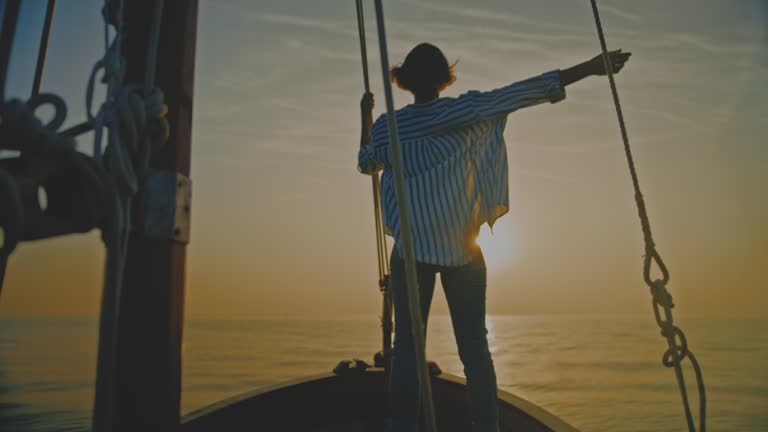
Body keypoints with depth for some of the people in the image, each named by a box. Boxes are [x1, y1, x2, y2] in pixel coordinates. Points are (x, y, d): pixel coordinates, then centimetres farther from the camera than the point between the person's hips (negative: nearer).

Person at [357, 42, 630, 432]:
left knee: (407, 345, 3)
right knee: (474, 344, 6)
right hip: (462, 246, 0)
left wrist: (366, 118, 36)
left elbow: (366, 164, 23)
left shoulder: (387, 126, 5)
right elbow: (522, 93, -7)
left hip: (412, 247, 1)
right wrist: (588, 68, -2)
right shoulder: (464, 111, -2)